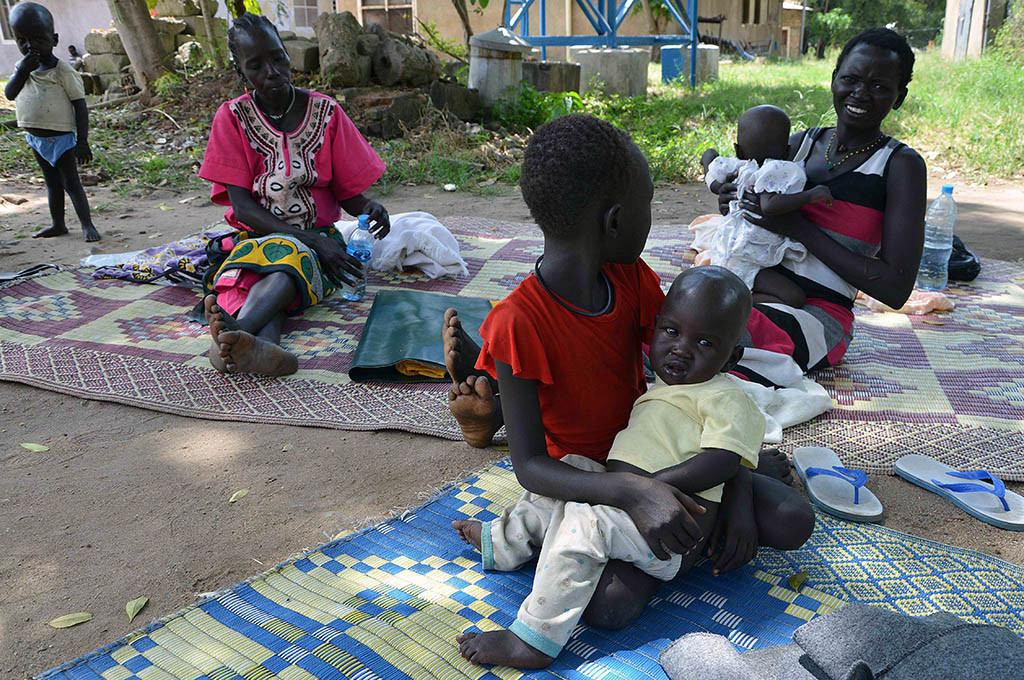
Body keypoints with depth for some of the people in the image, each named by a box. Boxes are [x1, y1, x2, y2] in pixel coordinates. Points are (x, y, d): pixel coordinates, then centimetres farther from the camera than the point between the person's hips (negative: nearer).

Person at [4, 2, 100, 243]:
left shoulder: (62, 71, -14)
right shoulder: (23, 67, 6)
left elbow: (80, 106, -14)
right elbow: (10, 95, -1)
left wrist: (82, 141, -18)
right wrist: (22, 72, -18)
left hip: (60, 137, -7)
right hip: (35, 137, 7)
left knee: (70, 182, -4)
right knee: (52, 182, 16)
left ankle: (87, 225, 2)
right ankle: (57, 224, 26)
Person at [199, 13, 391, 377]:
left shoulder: (325, 112, 4)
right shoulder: (233, 118, 1)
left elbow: (348, 191, 8)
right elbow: (242, 206, -7)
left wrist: (370, 208, -18)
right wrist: (312, 241, -19)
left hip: (320, 236, 0)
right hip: (256, 236, 1)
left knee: (288, 257, -37)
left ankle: (237, 331, -65)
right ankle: (263, 347, -68)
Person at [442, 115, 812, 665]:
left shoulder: (632, 278, -9)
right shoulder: (518, 323, -27)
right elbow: (530, 466, -26)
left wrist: (736, 489, -15)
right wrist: (631, 491, -43)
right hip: (587, 484, -4)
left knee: (793, 523, -13)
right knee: (610, 605, -31)